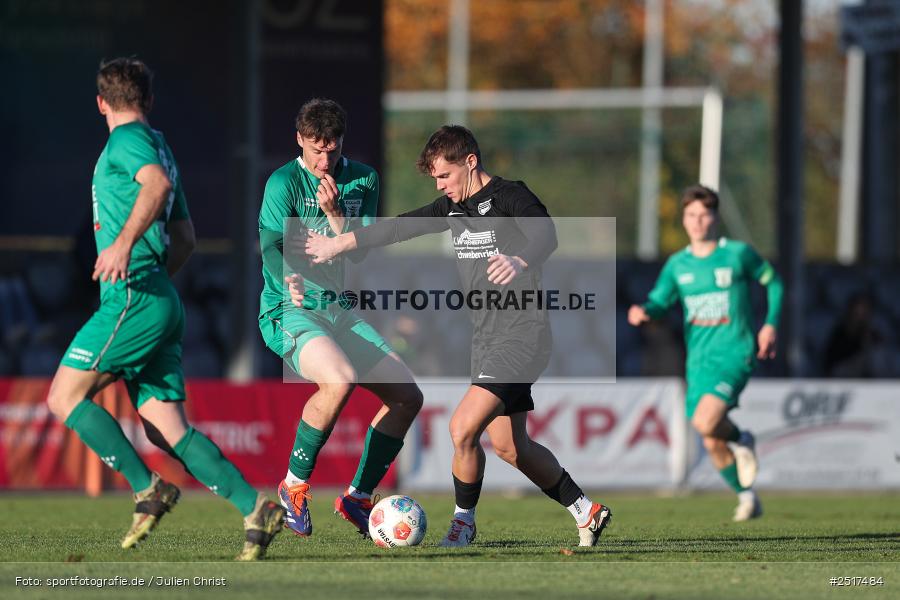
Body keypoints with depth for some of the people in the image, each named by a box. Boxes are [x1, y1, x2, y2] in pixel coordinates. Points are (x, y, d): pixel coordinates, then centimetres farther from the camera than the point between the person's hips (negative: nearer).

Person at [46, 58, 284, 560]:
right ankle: (256, 509, -11)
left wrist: (124, 242, -34)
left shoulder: (128, 139, -2)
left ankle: (148, 489, -12)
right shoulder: (159, 147, 25)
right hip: (164, 303, 9)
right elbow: (185, 239, 30)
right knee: (169, 429, 2)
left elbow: (157, 183, -25)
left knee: (65, 396, -4)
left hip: (135, 298, -9)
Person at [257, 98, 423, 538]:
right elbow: (272, 243, -18)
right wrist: (288, 281, -35)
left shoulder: (363, 180, 8)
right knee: (340, 379, -34)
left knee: (408, 397, 2)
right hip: (289, 313, -7)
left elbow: (361, 251, 0)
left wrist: (334, 213, -16)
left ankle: (358, 497, 17)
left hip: (340, 312, 7)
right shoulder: (284, 183, -7)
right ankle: (294, 486, -16)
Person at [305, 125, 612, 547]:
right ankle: (585, 511, 26)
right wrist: (338, 244, 24)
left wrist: (520, 261, -54)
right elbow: (401, 227, 21)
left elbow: (545, 235, -32)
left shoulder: (509, 197, -14)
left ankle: (463, 524, 3)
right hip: (486, 338, 9)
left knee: (463, 428, -17)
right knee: (506, 444, 12)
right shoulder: (454, 207, 11)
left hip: (521, 335, -9)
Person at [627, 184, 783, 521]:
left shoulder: (738, 254, -2)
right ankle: (747, 498, 27)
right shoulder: (677, 265, 8)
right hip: (698, 360, 5)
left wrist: (770, 325, 0)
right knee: (713, 445, 6)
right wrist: (643, 312, -21)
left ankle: (741, 440, 6)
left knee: (705, 421, -27)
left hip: (735, 353, -5)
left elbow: (772, 281, 11)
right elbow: (660, 301, 2)